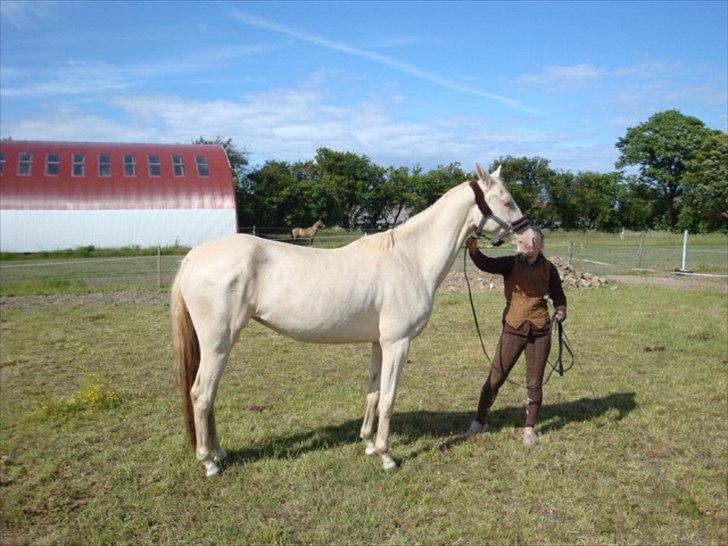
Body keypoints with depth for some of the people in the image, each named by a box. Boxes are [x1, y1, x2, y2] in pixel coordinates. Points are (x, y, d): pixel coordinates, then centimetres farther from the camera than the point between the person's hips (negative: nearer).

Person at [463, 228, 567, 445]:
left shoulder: (548, 269, 1)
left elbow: (557, 294, 9)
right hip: (513, 329, -1)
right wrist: (473, 249, -42)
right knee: (495, 378, 3)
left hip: (540, 331, 1)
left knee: (534, 383, 10)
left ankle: (529, 427, 28)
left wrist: (560, 309, -12)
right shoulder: (511, 264, -5)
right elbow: (486, 264, -22)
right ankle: (479, 421, 20)